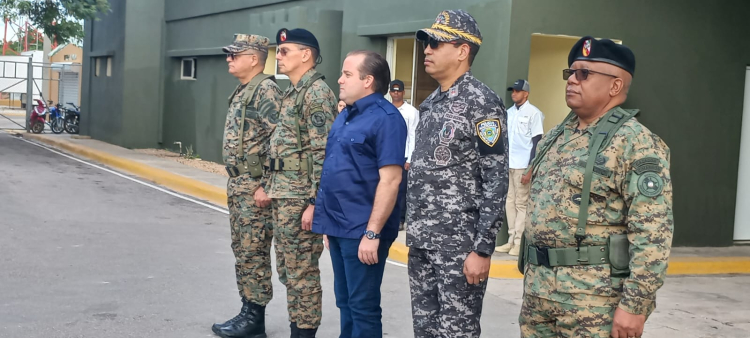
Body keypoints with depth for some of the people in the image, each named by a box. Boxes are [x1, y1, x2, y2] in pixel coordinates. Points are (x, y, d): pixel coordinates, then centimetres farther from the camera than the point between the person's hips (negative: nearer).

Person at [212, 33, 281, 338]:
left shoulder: (266, 90, -15)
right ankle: (247, 313, 22)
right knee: (243, 252, 14)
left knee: (254, 253, -4)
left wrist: (265, 185, -23)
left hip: (255, 187, -10)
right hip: (237, 184, 10)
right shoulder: (241, 92, 16)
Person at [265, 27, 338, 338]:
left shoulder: (317, 93, -14)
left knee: (302, 271, -3)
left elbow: (324, 153, -20)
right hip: (283, 196, 10)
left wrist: (314, 202, -23)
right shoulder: (292, 93, 16)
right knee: (288, 269, 15)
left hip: (301, 198, -10)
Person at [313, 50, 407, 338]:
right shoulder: (345, 116, 13)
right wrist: (330, 222, 18)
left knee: (363, 305, 1)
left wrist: (373, 232, -22)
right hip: (340, 227, 9)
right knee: (345, 302, 17)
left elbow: (390, 179, -20)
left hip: (362, 231, -9)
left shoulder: (385, 118, -15)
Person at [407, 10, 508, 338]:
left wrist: (483, 249, -19)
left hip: (460, 244, -8)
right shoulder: (430, 102, 13)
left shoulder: (482, 103, -12)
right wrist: (414, 231, 17)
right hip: (422, 241, 8)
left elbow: (496, 182, -16)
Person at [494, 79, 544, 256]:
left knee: (521, 204, -4)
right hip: (507, 165, 7)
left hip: (522, 166, -6)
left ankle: (519, 242, 0)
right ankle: (511, 240, 13)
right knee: (510, 203, 7)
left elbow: (537, 142, -9)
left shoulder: (533, 113, -6)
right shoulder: (509, 112, 13)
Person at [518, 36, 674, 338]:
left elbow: (653, 233, -18)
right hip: (538, 289, 7)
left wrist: (635, 305, -21)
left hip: (595, 298, -7)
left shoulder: (635, 143, -12)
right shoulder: (555, 137, 13)